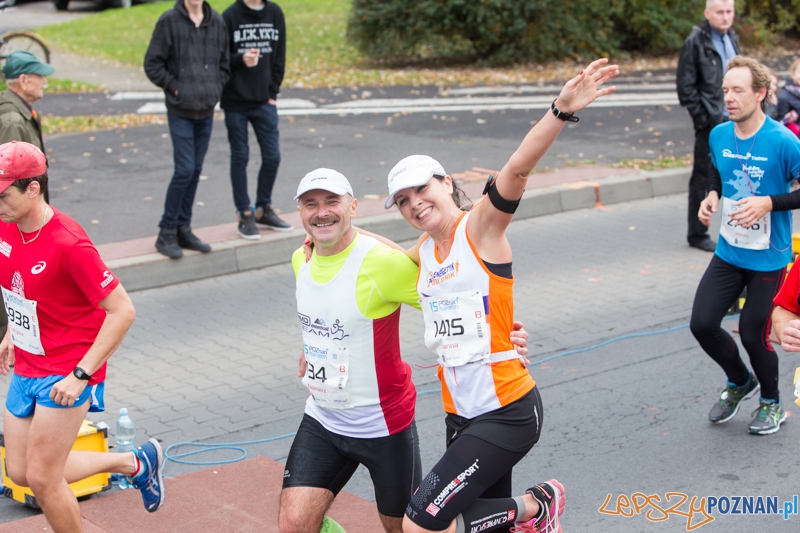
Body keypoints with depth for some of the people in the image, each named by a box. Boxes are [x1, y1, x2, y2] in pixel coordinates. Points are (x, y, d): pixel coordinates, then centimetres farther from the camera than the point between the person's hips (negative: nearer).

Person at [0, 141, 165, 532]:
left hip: (66, 374, -8)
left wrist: (81, 375, -24)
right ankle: (136, 463, 29)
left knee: (42, 478, -4)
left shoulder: (68, 244, -25)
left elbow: (122, 311, -23)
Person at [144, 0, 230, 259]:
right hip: (180, 111, -5)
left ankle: (183, 229, 19)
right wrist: (174, 88, -9)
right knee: (185, 169, -9)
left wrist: (215, 89, 1)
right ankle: (166, 233, 3)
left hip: (207, 112, 5)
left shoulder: (217, 22, 5)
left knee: (195, 171, 9)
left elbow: (224, 64, 14)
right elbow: (152, 64, -5)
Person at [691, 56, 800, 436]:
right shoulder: (719, 136, -2)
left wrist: (769, 203, -26)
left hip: (768, 258, -5)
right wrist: (712, 196, -2)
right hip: (728, 252, 5)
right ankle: (740, 382, 32)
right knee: (702, 323, 1)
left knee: (752, 333, 1)